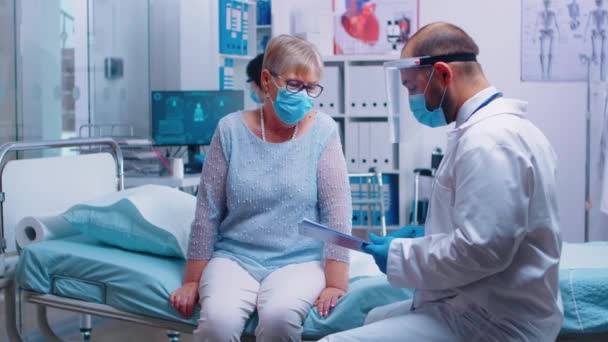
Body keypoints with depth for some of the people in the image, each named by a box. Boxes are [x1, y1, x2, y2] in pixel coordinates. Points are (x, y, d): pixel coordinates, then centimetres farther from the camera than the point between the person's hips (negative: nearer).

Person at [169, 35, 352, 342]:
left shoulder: (322, 131, -2)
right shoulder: (232, 130, 0)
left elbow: (336, 213, -6)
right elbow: (208, 212, 2)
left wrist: (336, 284, -15)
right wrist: (192, 281, 3)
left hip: (299, 261, 0)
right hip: (235, 257, 1)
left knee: (279, 316, -32)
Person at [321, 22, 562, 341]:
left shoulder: (489, 139, -22)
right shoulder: (498, 126, 12)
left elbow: (481, 250, -28)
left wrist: (399, 256, -14)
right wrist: (421, 236, 11)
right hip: (479, 307, 11)